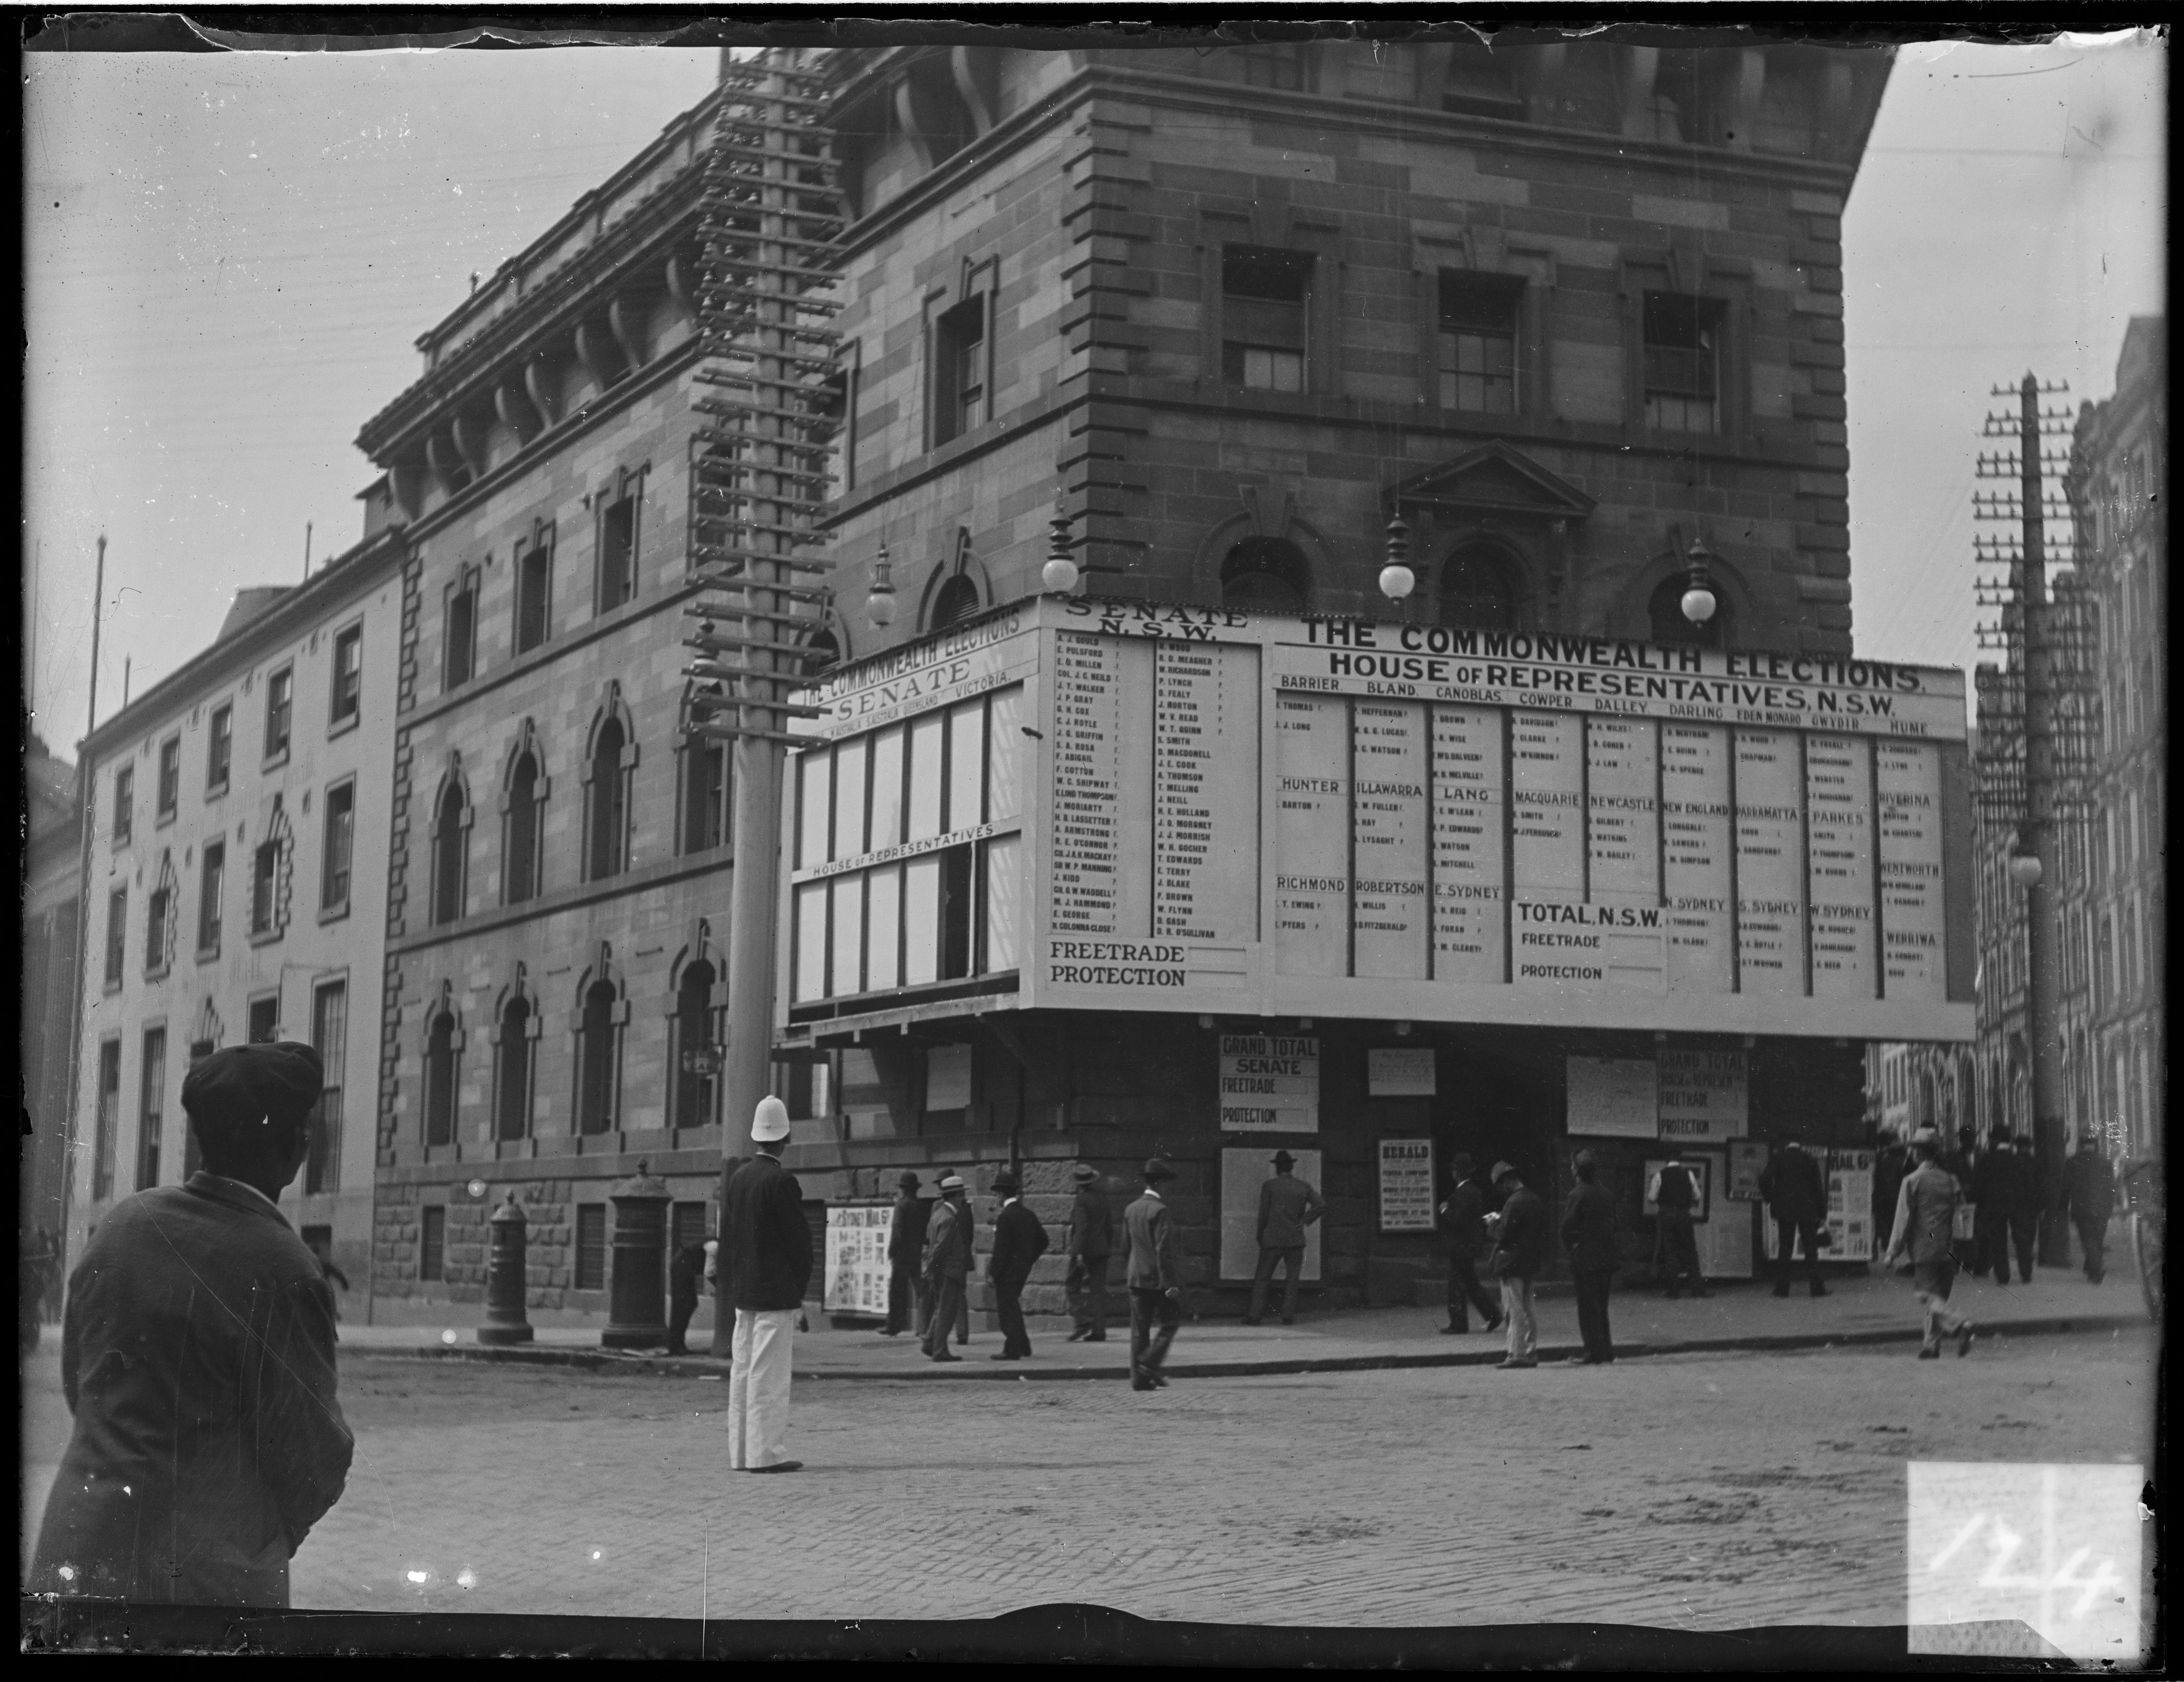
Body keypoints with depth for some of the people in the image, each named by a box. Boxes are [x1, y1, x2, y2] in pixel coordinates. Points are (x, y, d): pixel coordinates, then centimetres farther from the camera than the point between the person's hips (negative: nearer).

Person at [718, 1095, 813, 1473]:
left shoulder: (737, 1179, 8)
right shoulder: (781, 1182, -14)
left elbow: (726, 1236, 13)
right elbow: (799, 1238, -13)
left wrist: (731, 1284, 17)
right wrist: (801, 1288, -2)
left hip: (742, 1291, 7)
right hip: (776, 1291, -7)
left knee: (742, 1368, 10)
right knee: (769, 1371, -5)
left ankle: (741, 1452, 14)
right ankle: (765, 1452, -5)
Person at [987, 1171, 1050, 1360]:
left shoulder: (1004, 1217, -17)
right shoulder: (1028, 1214, 8)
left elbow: (1001, 1248, -19)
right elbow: (1042, 1240, 12)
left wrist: (992, 1272, -14)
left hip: (1007, 1271, -8)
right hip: (1023, 1270, 8)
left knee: (1007, 1309, -1)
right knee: (1013, 1306, 20)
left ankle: (1012, 1351, 1)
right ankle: (1023, 1345, 24)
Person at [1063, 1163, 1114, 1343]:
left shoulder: (1080, 1200, -12)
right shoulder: (1103, 1198, 7)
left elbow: (1082, 1227, -19)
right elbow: (1110, 1224, 12)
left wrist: (1079, 1252, -19)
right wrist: (1110, 1245, 21)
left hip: (1085, 1250, -6)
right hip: (1102, 1250, 6)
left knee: (1072, 1287, 5)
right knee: (1098, 1289, 7)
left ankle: (1083, 1323, -7)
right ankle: (1099, 1331, 5)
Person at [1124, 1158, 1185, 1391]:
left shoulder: (1130, 1210, 9)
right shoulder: (1161, 1211, -15)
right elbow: (1164, 1250, -18)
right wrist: (1170, 1284, -17)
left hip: (1136, 1277, 7)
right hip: (1158, 1277, -7)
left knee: (1140, 1328, 7)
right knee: (1170, 1322, 6)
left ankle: (1139, 1377, 5)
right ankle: (1149, 1363, -6)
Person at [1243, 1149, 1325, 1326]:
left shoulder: (1269, 1186, -2)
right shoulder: (1304, 1186, 5)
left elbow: (1263, 1214, -2)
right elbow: (1322, 1205, -5)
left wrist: (1260, 1237, 8)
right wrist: (1304, 1221, 1)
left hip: (1273, 1239, -2)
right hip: (1296, 1240, 2)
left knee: (1262, 1278, 3)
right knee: (1292, 1278, 8)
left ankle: (1255, 1315, -3)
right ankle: (1288, 1316, 0)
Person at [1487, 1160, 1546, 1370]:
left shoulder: (1514, 1202, -19)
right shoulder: (1535, 1199, 10)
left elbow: (1503, 1234, -22)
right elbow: (1542, 1232, 17)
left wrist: (1495, 1223, -1)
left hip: (1512, 1263, -9)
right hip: (1531, 1262, 9)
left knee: (1515, 1311, -4)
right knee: (1527, 1311, 15)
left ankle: (1517, 1355, -3)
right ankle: (1529, 1353, 18)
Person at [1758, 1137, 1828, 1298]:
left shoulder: (1777, 1158, -1)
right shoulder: (1810, 1161, 0)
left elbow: (1765, 1180, -12)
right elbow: (1818, 1188, 2)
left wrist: (1769, 1199, 4)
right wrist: (1822, 1214, 7)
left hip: (1784, 1208, 1)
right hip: (1807, 1210, 0)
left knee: (1784, 1249, 5)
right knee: (1811, 1250, 5)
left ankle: (1782, 1288, 1)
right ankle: (1816, 1287, 4)